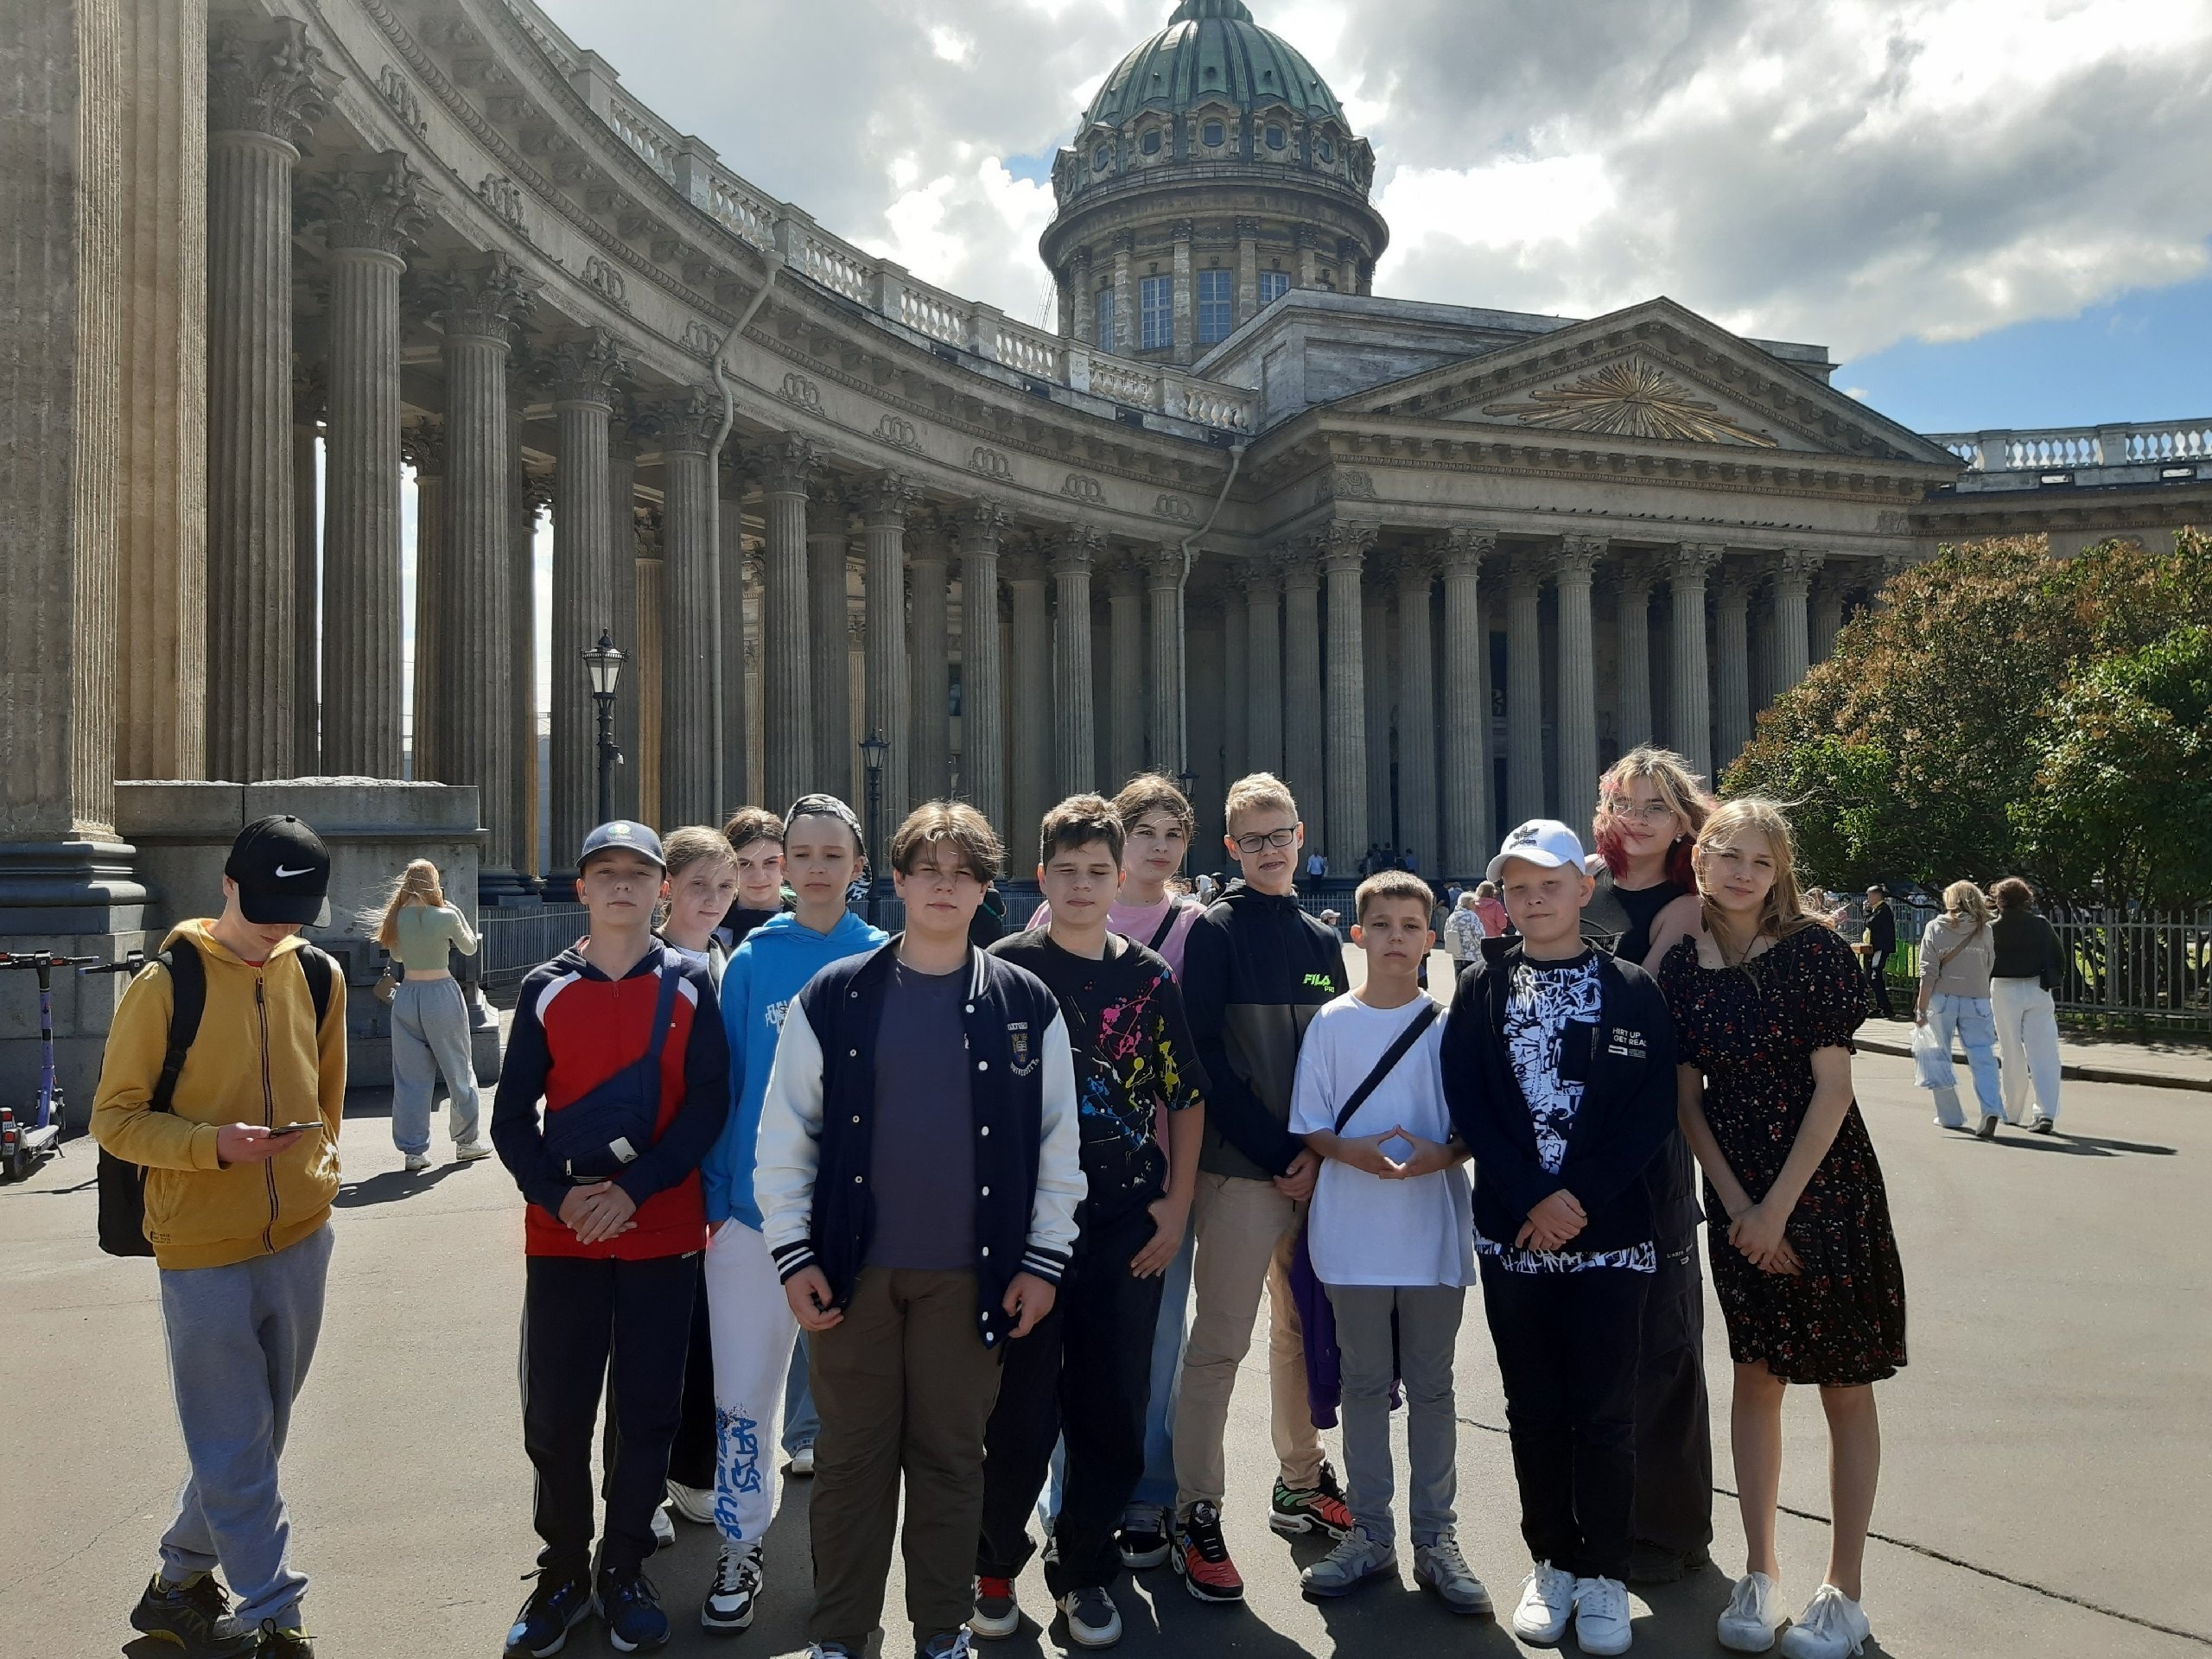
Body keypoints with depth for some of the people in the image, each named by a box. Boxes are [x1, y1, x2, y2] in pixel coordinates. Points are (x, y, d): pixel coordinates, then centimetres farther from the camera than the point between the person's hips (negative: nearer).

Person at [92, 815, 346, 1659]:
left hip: (300, 1243, 5)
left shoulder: (319, 976, 3)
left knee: (250, 1438, 16)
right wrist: (211, 1144, -21)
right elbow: (114, 1117, -7)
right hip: (204, 1252, -5)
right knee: (236, 1454, 2)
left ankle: (180, 1583, 36)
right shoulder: (168, 982, -11)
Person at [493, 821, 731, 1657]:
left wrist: (633, 1188, -15)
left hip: (663, 1233, -1)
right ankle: (563, 1568, 25)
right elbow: (511, 1118, 2)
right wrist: (561, 1195, -13)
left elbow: (708, 1105, -5)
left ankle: (623, 1568, 25)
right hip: (561, 1235, 1)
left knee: (647, 1409, 7)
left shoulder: (690, 984, 0)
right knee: (554, 1413, 5)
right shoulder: (546, 988, 3)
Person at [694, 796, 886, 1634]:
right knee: (742, 1393, 8)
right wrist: (716, 1196, -1)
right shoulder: (752, 960, -1)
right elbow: (724, 1083, 2)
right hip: (755, 1207, 1)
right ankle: (740, 1549, 27)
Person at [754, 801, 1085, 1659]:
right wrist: (793, 1251, -3)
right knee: (851, 1455, 10)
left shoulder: (1026, 1003, 1)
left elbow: (1059, 1141, 4)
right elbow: (783, 1131, 2)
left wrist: (1043, 1259, 0)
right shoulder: (834, 996, 0)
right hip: (853, 1268, 0)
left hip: (968, 1275, 0)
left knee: (951, 1456, 10)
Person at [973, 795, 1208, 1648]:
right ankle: (997, 1562, 26)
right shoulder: (1005, 968, -3)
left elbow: (1186, 1098, 11)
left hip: (1126, 1232, 3)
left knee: (1113, 1415, 9)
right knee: (1020, 1414, 3)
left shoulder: (1149, 977, 5)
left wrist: (1176, 1207, 4)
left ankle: (1085, 1570, 28)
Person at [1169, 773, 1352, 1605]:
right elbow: (1207, 1056, -10)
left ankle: (1301, 1485, 31)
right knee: (1219, 1343, -4)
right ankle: (1196, 1517, 5)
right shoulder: (1216, 931, -4)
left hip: (1316, 1164, 6)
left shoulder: (1322, 940, 13)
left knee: (1304, 1329, 15)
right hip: (1240, 1168, -6)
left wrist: (1320, 1147, -2)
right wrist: (1275, 1152, -12)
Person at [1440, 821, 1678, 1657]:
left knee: (1604, 1413, 4)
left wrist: (1580, 1199, -14)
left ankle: (1604, 1576, 20)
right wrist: (1532, 1200, -12)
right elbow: (1467, 1103, -2)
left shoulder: (1632, 989, 1)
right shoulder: (1481, 988, 4)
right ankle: (1552, 1563, 26)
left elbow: (1652, 1113, -5)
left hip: (1610, 1233, -1)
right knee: (1533, 1409, 10)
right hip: (1512, 1232, 2)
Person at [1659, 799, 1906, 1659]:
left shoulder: (1813, 949, -11)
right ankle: (1760, 1573, 26)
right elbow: (1689, 1101, 2)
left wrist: (1779, 1207, -14)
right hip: (1735, 1200, 4)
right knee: (1754, 1379, 13)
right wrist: (1737, 1209, -5)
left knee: (1845, 1387, 7)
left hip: (1826, 1188, -3)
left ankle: (1842, 1589, 20)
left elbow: (1832, 1087, -13)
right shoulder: (1681, 965, -1)